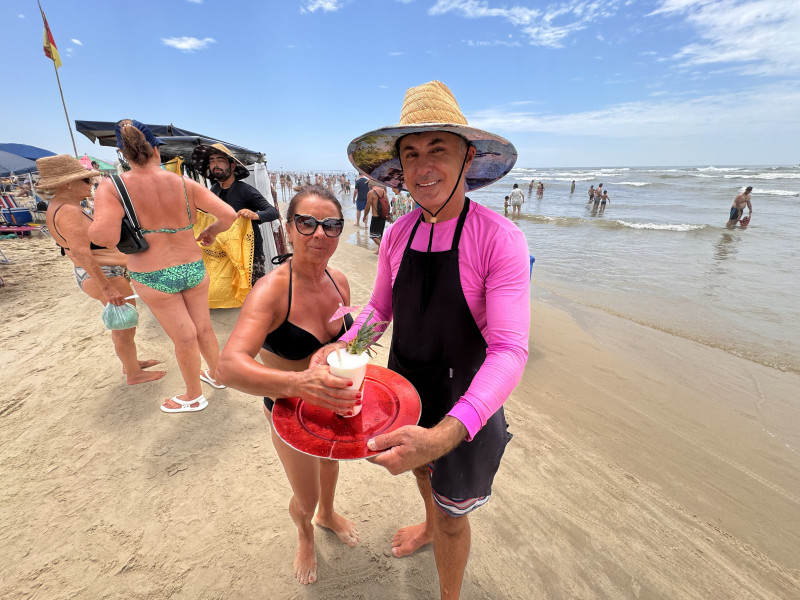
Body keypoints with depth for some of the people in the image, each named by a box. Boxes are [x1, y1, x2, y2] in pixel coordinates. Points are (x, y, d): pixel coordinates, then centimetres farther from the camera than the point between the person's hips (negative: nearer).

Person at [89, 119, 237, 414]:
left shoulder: (112, 186, -12)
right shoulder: (185, 184, -6)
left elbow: (105, 237, -25)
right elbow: (229, 215, -12)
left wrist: (92, 225, -1)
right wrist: (211, 231, 8)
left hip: (153, 278, -2)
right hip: (194, 269, 2)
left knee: (184, 337, 11)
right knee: (203, 328, 20)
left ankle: (194, 397, 33)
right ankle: (217, 374, 42)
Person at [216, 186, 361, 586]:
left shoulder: (339, 281, -11)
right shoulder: (272, 290, -30)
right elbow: (229, 366, -44)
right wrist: (298, 382, -58)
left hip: (332, 401, 5)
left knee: (331, 461, 31)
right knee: (305, 499, 16)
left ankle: (328, 513, 66)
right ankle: (305, 534, 56)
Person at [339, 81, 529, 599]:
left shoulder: (500, 239, -25)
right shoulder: (397, 234, -7)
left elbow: (509, 350, -31)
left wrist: (445, 434, -44)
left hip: (464, 407, -5)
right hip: (406, 388, 6)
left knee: (453, 514, 18)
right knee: (421, 471, 33)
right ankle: (430, 526, 68)